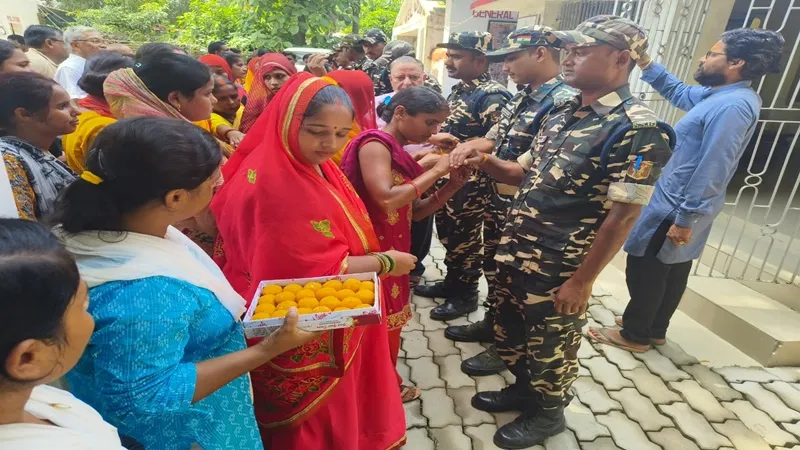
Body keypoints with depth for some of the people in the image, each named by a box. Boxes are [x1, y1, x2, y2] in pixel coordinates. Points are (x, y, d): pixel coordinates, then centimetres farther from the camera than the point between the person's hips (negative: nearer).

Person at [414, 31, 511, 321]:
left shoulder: (492, 97, -17)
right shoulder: (458, 91, 12)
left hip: (471, 183, -9)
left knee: (465, 240, 5)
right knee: (448, 235, 18)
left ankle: (466, 295, 22)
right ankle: (451, 283, 36)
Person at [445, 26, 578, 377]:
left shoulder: (564, 102, -19)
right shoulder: (521, 98, 9)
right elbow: (495, 140, 11)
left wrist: (483, 160, -27)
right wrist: (471, 145, -8)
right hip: (498, 201, 8)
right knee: (494, 267, 21)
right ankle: (491, 324, 42)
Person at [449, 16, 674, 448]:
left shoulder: (637, 128, -17)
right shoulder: (560, 113, 7)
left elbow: (622, 217, -18)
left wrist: (582, 281, -16)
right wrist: (485, 161, -6)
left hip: (559, 269, -7)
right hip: (515, 253, 8)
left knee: (550, 346, 15)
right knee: (509, 333, 23)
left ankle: (548, 413, 41)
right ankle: (523, 389, 48)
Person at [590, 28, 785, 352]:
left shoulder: (731, 106, -22)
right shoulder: (721, 95, 9)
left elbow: (712, 171, -26)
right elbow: (678, 92, 26)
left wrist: (685, 219, -24)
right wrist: (646, 64, 15)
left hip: (675, 210, -10)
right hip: (681, 207, 10)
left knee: (644, 270, 3)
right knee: (671, 272, 19)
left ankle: (635, 335, 19)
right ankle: (655, 330, 35)